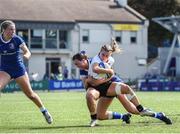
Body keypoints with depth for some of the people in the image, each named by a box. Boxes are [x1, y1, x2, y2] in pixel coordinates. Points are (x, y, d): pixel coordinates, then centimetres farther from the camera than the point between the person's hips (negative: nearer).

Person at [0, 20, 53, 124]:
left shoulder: (17, 39, -12)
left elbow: (27, 52, -11)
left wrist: (26, 55, -33)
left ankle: (44, 111, 25)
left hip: (19, 69, -1)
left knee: (30, 94, 4)